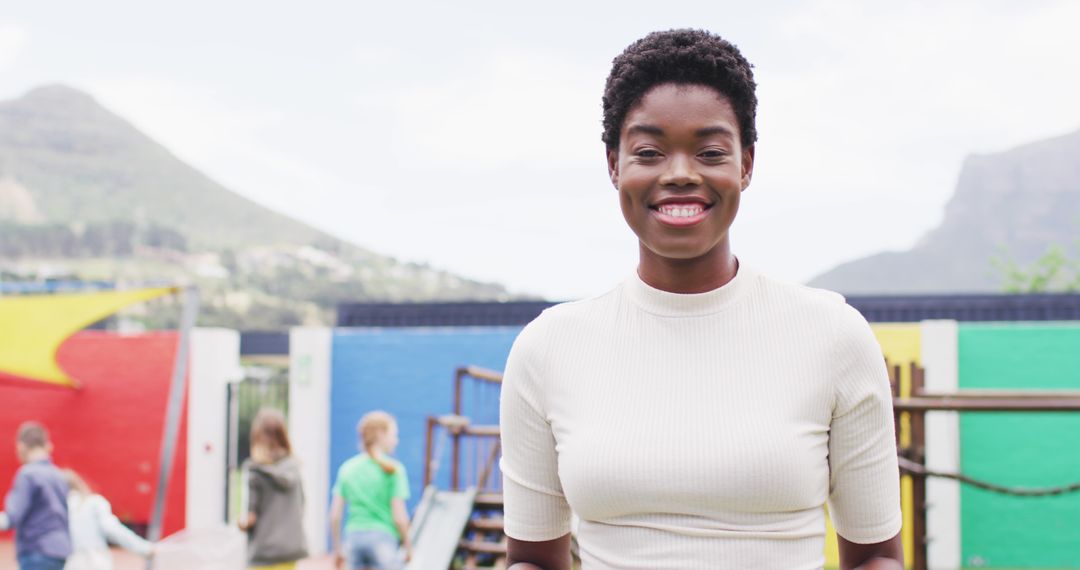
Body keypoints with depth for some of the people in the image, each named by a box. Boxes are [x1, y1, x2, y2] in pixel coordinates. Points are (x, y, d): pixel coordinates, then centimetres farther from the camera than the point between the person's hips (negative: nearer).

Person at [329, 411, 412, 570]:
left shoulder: (347, 468, 7)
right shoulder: (393, 470, -7)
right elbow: (399, 517, -9)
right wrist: (407, 545, 6)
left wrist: (337, 549, 15)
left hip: (354, 538, 5)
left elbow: (334, 516, 5)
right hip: (384, 537, -5)